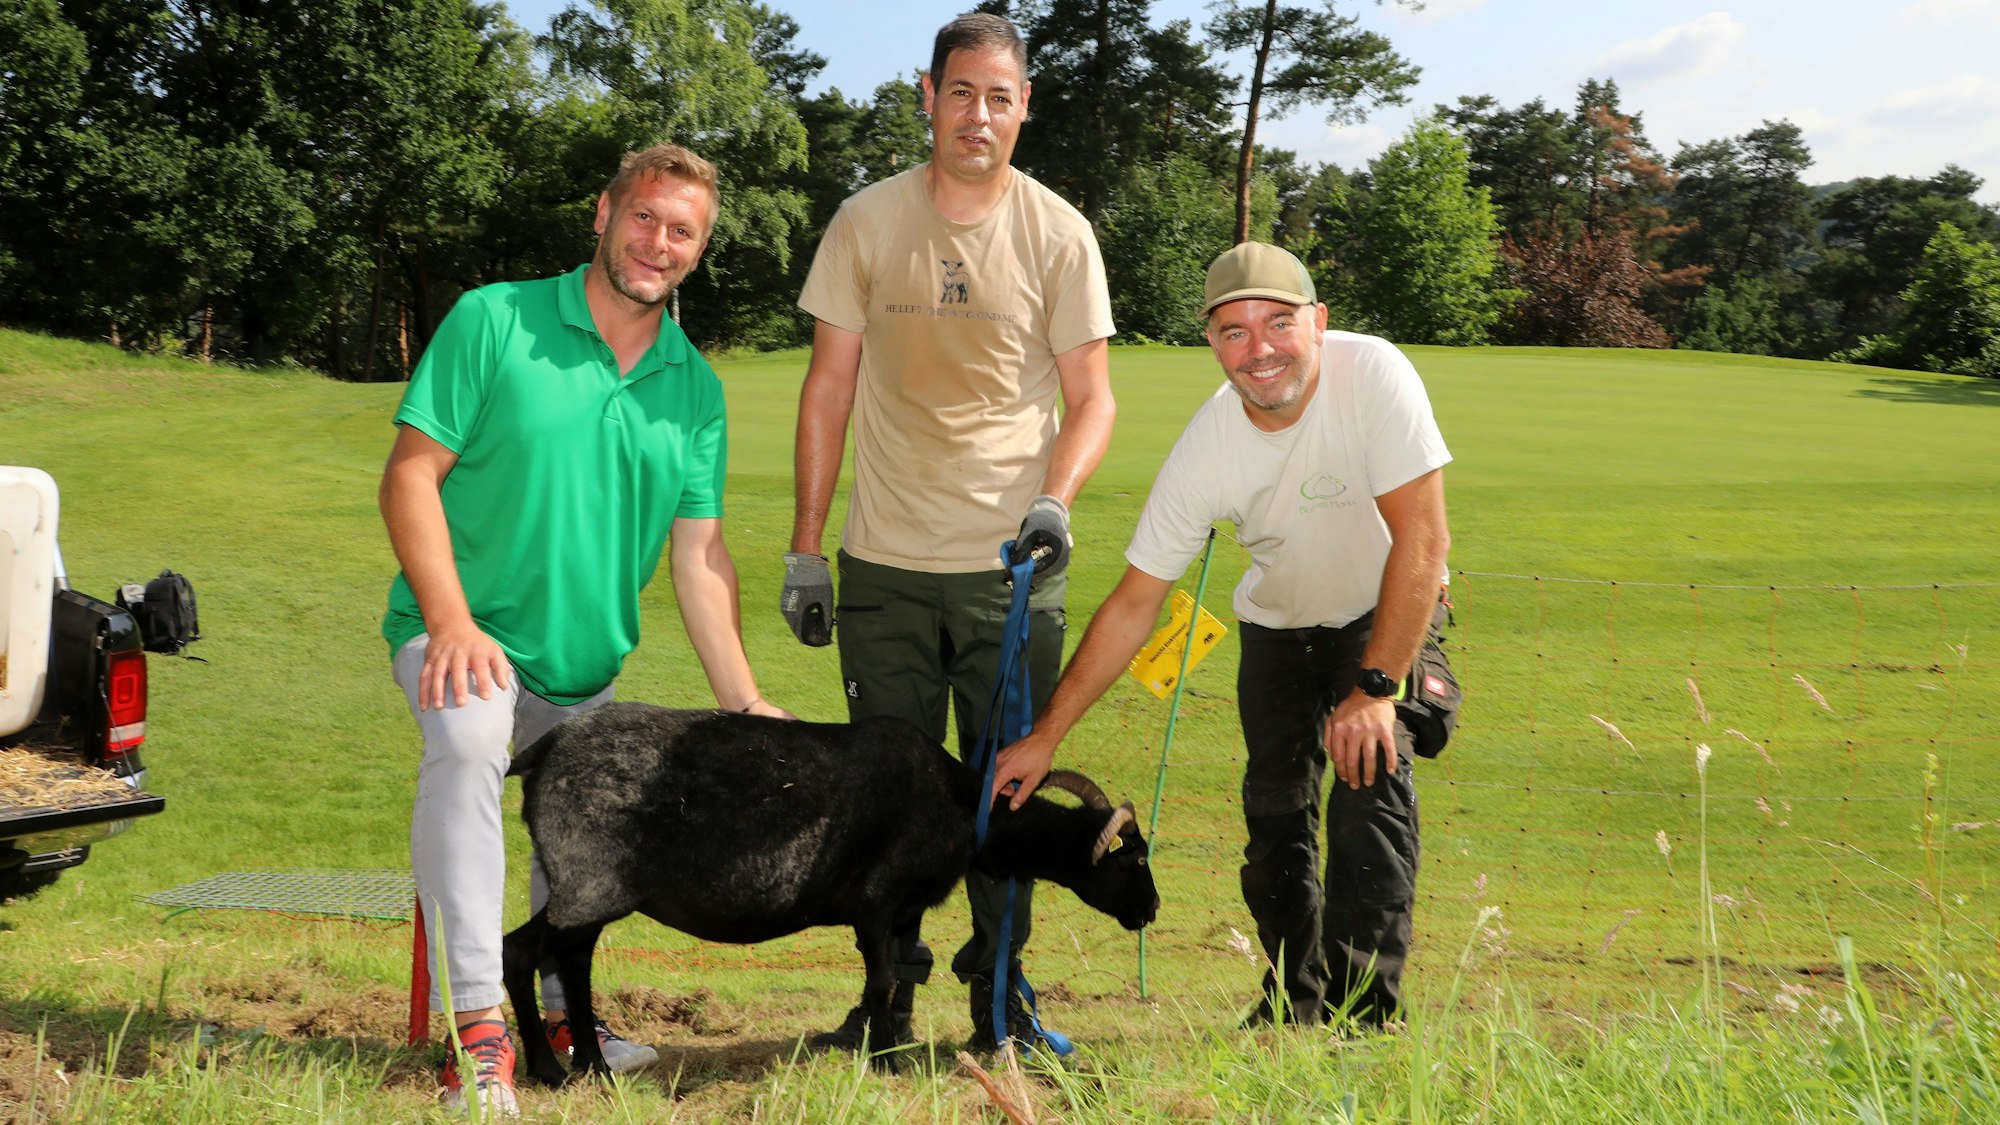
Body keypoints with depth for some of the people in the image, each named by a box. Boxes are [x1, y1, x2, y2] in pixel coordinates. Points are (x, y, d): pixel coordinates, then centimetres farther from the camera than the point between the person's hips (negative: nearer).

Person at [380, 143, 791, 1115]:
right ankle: (478, 1030, -33)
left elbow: (698, 556, 2)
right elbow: (411, 475, -11)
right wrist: (451, 621, -23)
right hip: (467, 633, -5)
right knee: (469, 736, -34)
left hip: (586, 669, 6)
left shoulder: (696, 388, 4)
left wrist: (742, 701, -6)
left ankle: (556, 1013, 43)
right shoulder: (493, 322, -8)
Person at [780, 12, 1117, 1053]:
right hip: (885, 564, 1)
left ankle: (997, 991, 21)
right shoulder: (866, 222, 4)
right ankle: (888, 992, 22)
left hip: (1012, 564, -1)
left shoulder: (1056, 232, 1)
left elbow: (1091, 394, 4)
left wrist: (1056, 500, -16)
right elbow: (829, 387, 6)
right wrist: (803, 548, 3)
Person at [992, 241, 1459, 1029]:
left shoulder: (1374, 376, -31)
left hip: (1388, 616, -2)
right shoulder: (1205, 449, -23)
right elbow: (1132, 605, -16)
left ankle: (1361, 1014, -11)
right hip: (1279, 625, 3)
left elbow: (1421, 539, -29)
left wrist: (1375, 687, -32)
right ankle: (1291, 1005, 19)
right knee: (1274, 816, 0)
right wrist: (1046, 736, -17)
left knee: (1371, 782, -19)